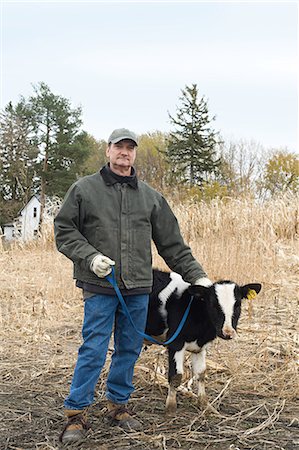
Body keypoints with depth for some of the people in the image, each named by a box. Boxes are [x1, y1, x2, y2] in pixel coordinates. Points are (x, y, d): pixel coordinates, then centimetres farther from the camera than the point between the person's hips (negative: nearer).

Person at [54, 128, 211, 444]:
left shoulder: (150, 196, 12)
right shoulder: (84, 189, 3)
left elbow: (172, 243, 14)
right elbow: (64, 230, 2)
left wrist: (195, 274, 10)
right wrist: (90, 256, -13)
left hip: (138, 288, 4)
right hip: (99, 287, -4)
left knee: (129, 350, 11)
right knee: (93, 350, -3)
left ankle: (118, 406, 27)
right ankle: (75, 415, 9)